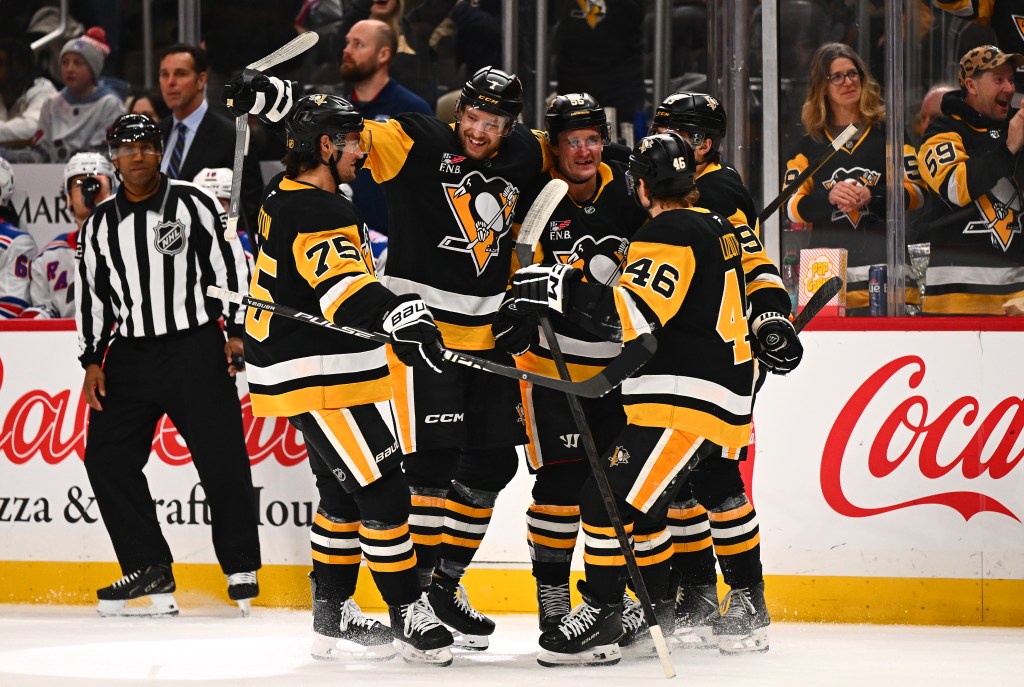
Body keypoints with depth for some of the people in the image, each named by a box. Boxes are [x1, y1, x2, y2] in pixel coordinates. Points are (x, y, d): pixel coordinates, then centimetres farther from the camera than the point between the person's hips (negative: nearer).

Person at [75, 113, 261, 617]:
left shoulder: (192, 204, -1)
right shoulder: (100, 225, 11)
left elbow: (230, 265, -2)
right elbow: (91, 294, 15)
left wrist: (237, 332, -8)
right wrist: (93, 359, 7)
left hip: (195, 348, -4)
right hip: (131, 353, 4)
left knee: (221, 457, -7)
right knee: (106, 456, -5)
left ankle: (242, 569, 5)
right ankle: (149, 570, 1)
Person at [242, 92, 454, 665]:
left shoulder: (287, 198, 10)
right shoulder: (317, 212, -22)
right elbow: (343, 288, -38)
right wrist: (397, 314, -52)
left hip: (312, 374, 11)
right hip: (321, 380, -11)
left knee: (345, 493, 18)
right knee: (382, 490, -9)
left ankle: (333, 616, 24)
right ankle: (410, 617, -4)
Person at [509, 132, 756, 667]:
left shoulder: (668, 234, -14)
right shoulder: (713, 226, 16)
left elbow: (634, 315, -25)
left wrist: (563, 289, -25)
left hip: (686, 401, -11)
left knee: (610, 498, -13)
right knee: (636, 501, 20)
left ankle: (601, 618, -12)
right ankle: (658, 608, 27)